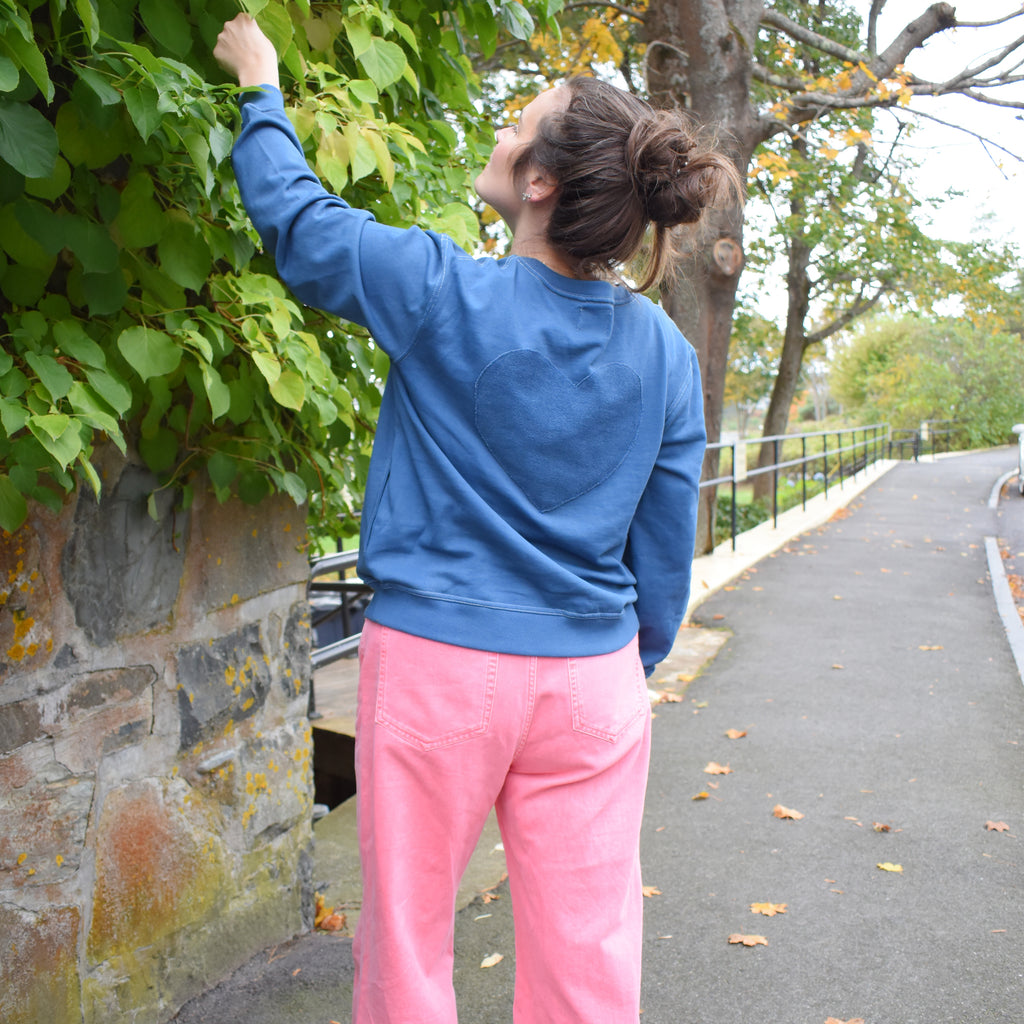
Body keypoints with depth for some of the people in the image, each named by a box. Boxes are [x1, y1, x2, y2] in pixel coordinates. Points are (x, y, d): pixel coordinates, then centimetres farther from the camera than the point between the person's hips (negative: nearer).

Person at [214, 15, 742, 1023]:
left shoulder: (442, 294, -12)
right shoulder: (665, 353, 0)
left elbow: (295, 215, 3)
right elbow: (665, 539, 6)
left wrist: (260, 90, 20)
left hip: (437, 662, -3)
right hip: (592, 676, 4)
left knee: (406, 937, 15)